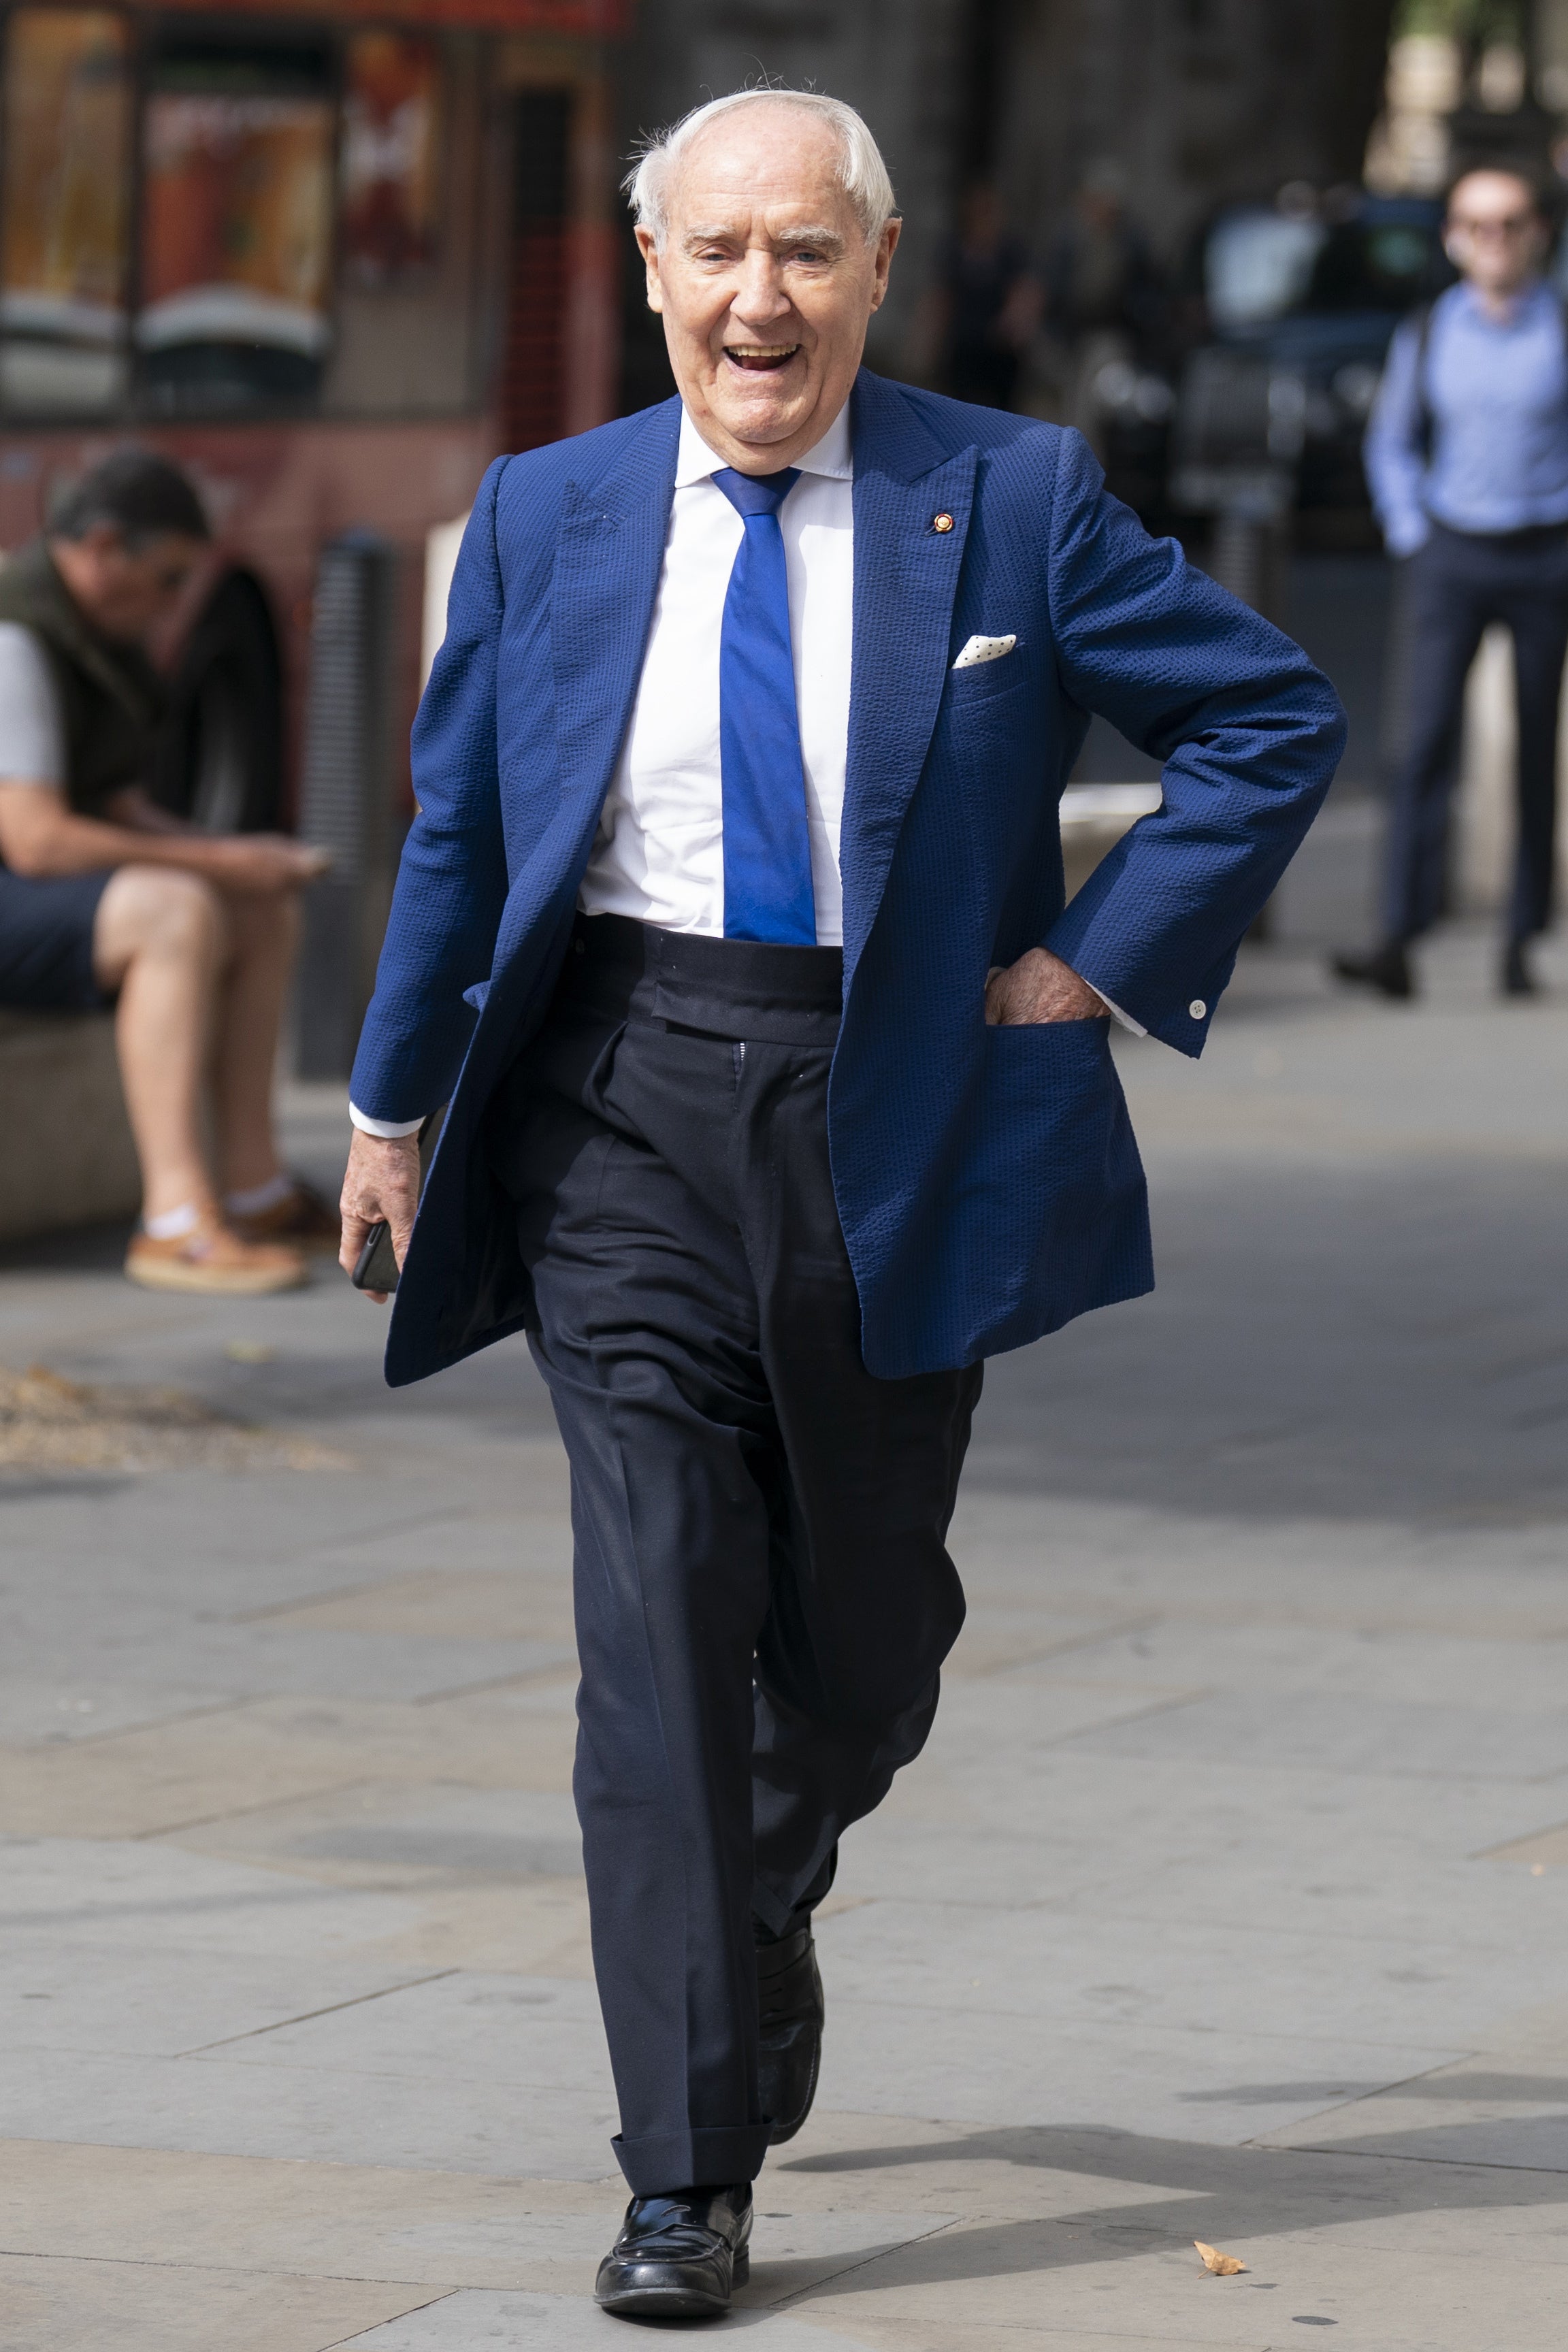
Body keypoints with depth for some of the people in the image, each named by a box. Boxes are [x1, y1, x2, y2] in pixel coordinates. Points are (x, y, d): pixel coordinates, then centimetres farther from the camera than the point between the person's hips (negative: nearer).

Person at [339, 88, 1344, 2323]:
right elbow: (456, 823, 14)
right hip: (625, 1116, 0)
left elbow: (1275, 722, 3)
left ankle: (755, 1909, 48)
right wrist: (394, 1097, 17)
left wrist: (1101, 962, -4)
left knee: (863, 1636, 13)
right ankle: (687, 2174, -7)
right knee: (660, 1621, -9)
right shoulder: (549, 515, 4)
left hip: (901, 1118, 0)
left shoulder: (1011, 499, -2)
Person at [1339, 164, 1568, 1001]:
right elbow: (1391, 443, 16)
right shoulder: (1426, 336, 5)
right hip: (1449, 556, 1)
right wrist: (1409, 535, 5)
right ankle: (1400, 942, -17)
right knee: (1428, 739, -11)